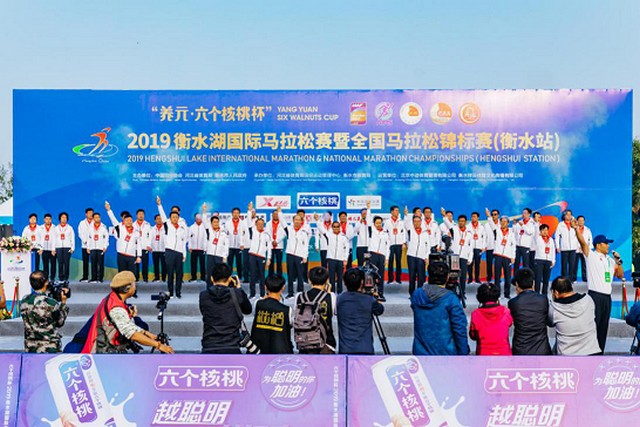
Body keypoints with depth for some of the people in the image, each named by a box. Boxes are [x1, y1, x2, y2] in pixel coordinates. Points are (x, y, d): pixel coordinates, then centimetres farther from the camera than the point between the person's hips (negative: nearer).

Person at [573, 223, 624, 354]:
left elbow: (620, 275, 20)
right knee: (592, 326, -8)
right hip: (595, 295, -7)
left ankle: (600, 352, 18)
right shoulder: (591, 255, -1)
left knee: (603, 327, 10)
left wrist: (618, 262, 5)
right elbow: (583, 242, -17)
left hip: (607, 297, 7)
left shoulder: (610, 260, 18)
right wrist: (576, 229, -31)